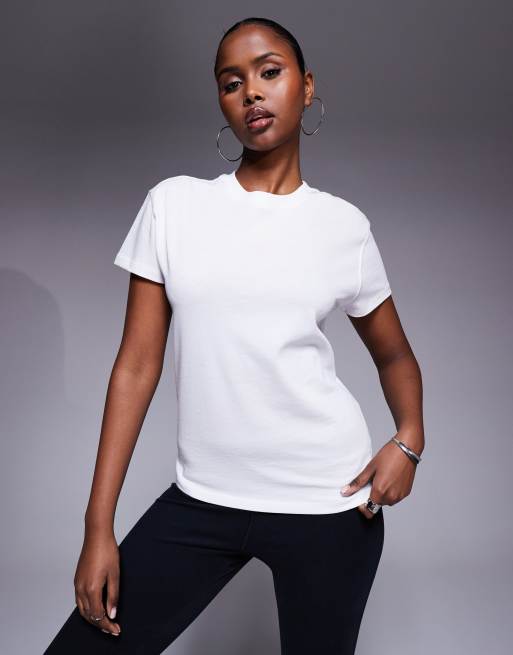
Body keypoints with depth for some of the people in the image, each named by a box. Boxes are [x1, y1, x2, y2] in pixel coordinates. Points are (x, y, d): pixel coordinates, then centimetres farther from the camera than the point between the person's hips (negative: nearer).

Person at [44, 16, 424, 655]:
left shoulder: (344, 225, 1)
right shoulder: (174, 204, 1)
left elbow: (394, 355, 14)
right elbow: (137, 364, -1)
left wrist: (408, 438, -7)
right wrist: (99, 527, -4)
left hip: (328, 504, 0)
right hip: (201, 500, 1)